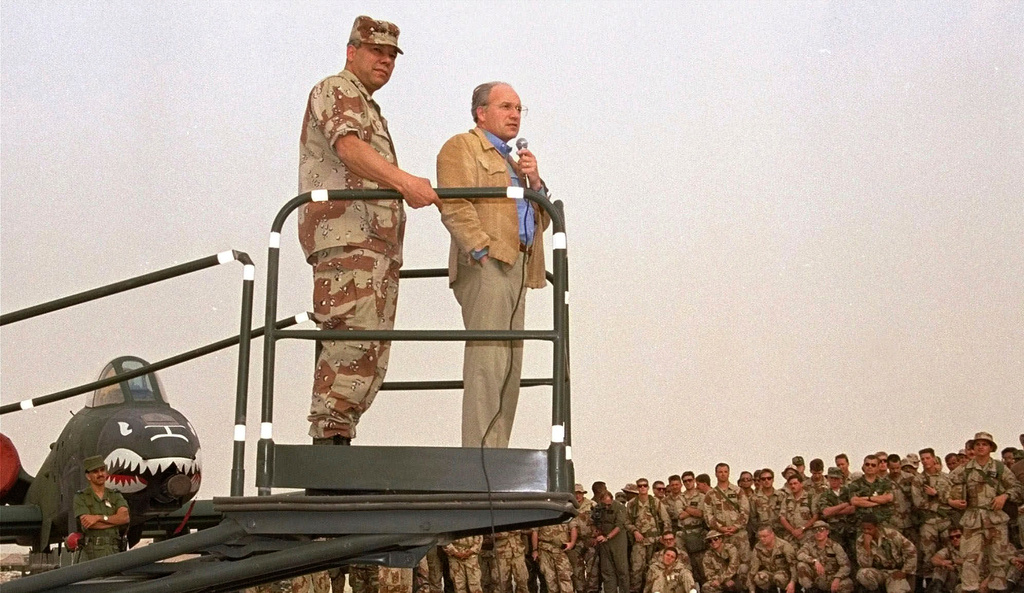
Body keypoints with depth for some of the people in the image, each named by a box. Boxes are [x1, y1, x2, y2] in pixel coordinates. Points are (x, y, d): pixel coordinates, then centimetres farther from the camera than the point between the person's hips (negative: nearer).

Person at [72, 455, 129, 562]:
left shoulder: (116, 496, 13)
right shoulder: (80, 497, 4)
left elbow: (125, 517, -5)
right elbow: (87, 524, -11)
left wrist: (98, 518, -14)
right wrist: (115, 520, -5)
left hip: (112, 552, 3)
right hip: (89, 553, -2)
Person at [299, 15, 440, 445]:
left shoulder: (370, 109, 32)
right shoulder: (335, 90, 2)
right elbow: (349, 148, -18)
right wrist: (404, 181, -33)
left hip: (377, 240, 10)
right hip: (344, 231, -10)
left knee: (372, 355, 3)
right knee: (355, 336, -22)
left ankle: (337, 439, 1)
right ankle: (329, 436, -25)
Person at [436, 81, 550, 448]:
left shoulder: (513, 161, 31)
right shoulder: (461, 148, 5)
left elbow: (542, 220, 25)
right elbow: (455, 208, -10)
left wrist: (535, 182, 9)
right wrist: (484, 251, -20)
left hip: (516, 269, 9)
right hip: (487, 266, -9)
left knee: (509, 369, 5)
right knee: (487, 364, -17)